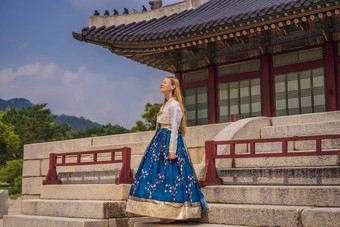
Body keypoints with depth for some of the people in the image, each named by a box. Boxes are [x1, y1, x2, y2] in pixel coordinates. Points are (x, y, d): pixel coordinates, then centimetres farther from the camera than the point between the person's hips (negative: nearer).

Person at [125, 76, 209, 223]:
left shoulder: (174, 104, -11)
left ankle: (174, 213, -4)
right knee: (162, 173, 8)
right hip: (162, 141, 10)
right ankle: (170, 213, 12)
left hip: (170, 141, -10)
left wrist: (172, 150, -22)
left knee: (170, 174, -9)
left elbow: (174, 129, -17)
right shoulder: (166, 104, 19)